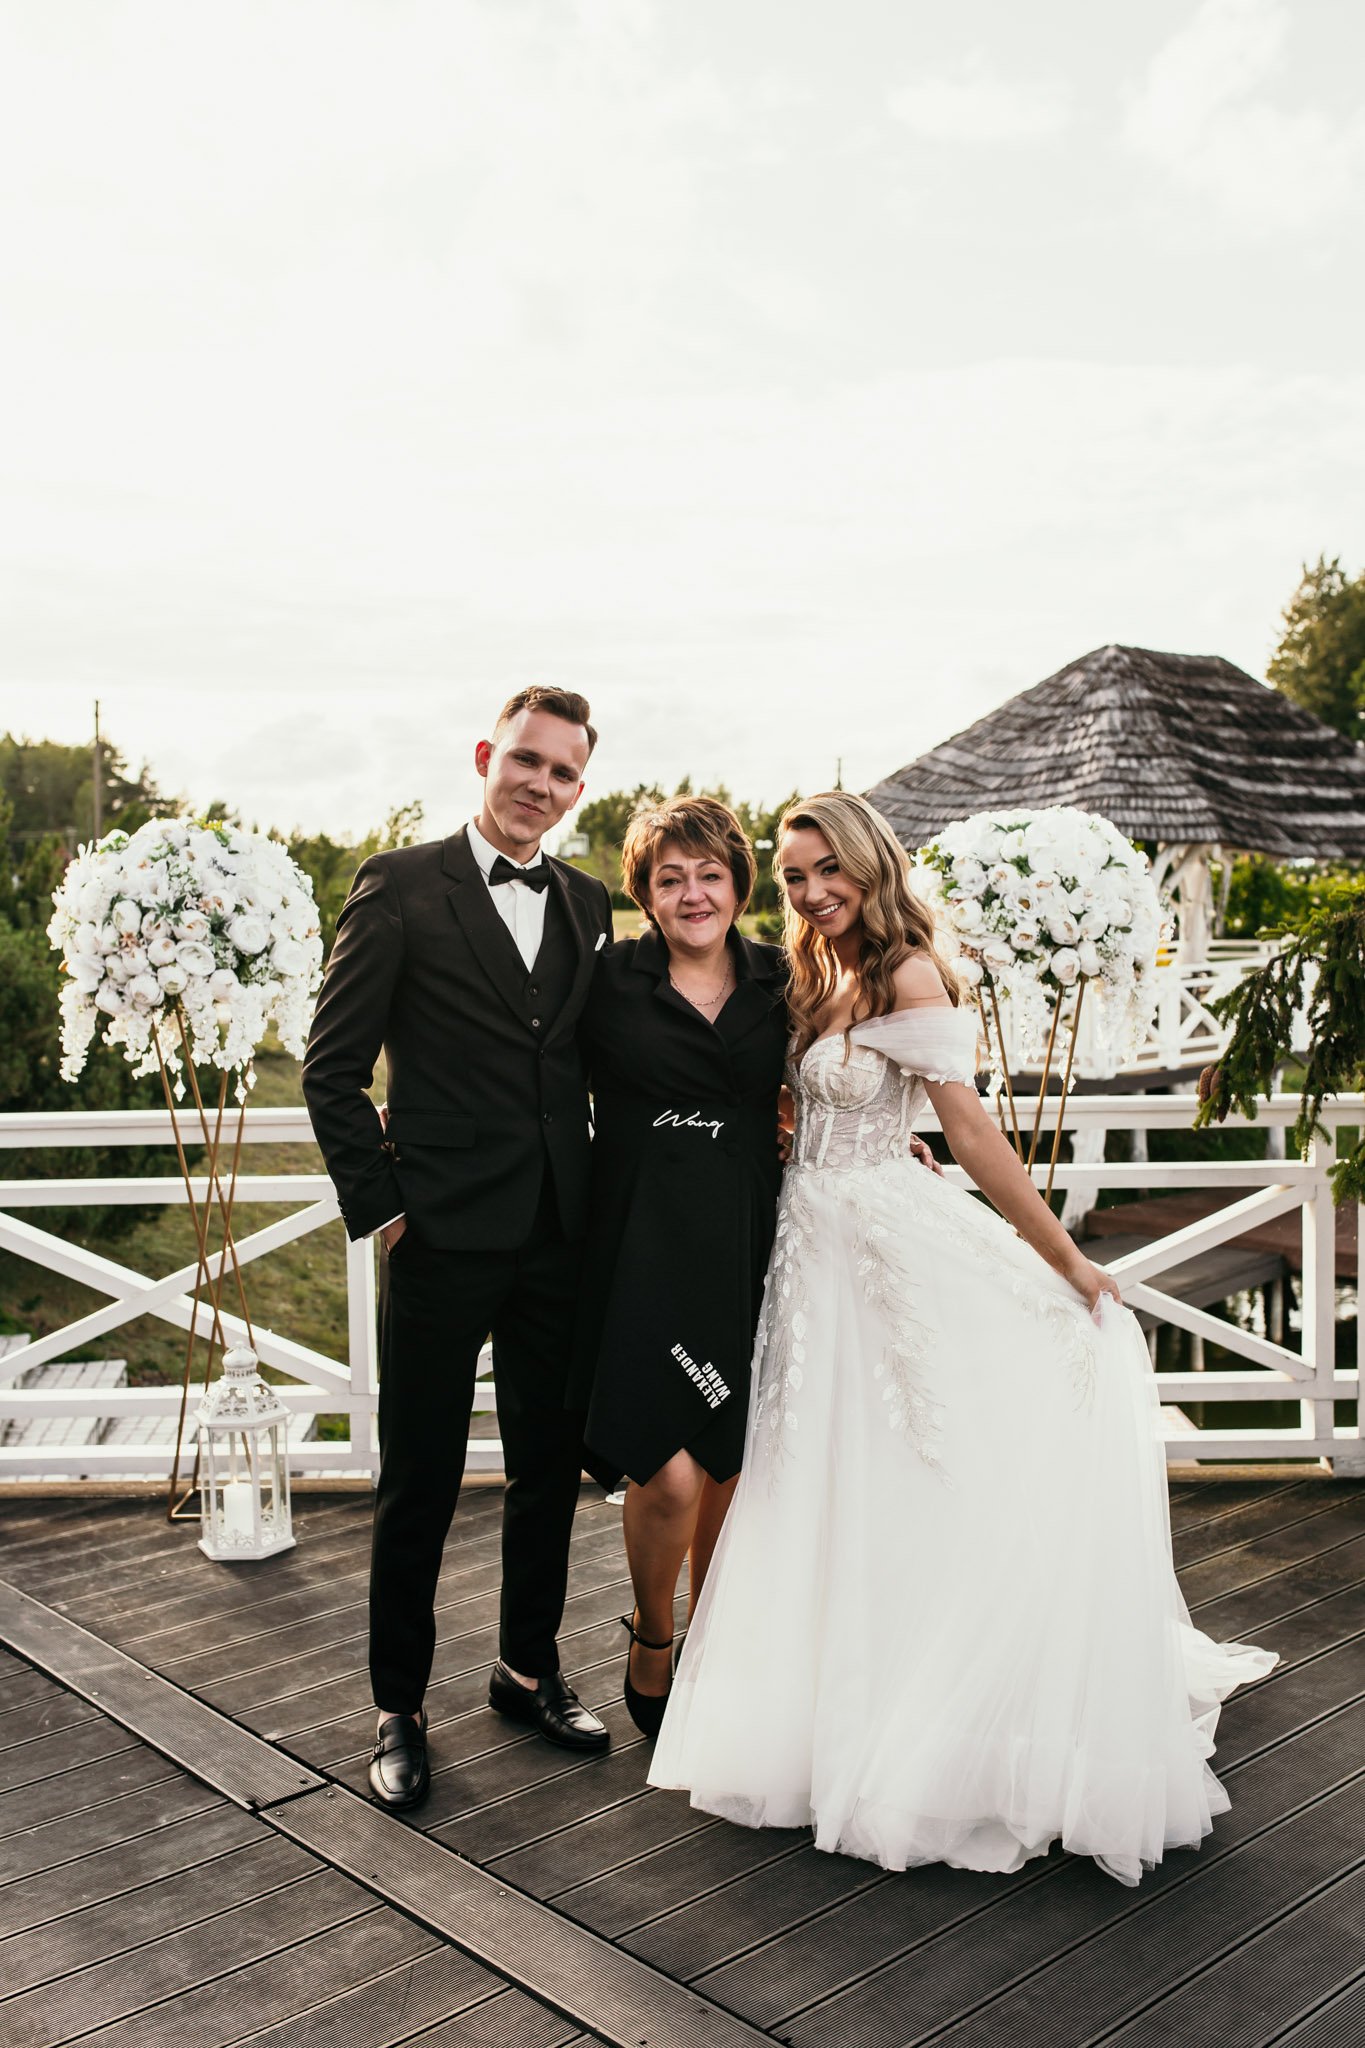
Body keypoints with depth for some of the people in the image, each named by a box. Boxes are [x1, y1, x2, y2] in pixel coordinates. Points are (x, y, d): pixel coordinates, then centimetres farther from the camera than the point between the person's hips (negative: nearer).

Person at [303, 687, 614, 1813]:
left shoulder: (588, 903, 9)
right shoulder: (400, 885, -5)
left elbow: (598, 1064, 13)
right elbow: (334, 1066, -5)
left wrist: (600, 1204, 5)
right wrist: (378, 1206, -8)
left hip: (559, 1242, 5)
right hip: (444, 1241, -4)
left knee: (552, 1469, 16)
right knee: (420, 1487, 7)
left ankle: (530, 1666, 37)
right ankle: (400, 1708, 25)